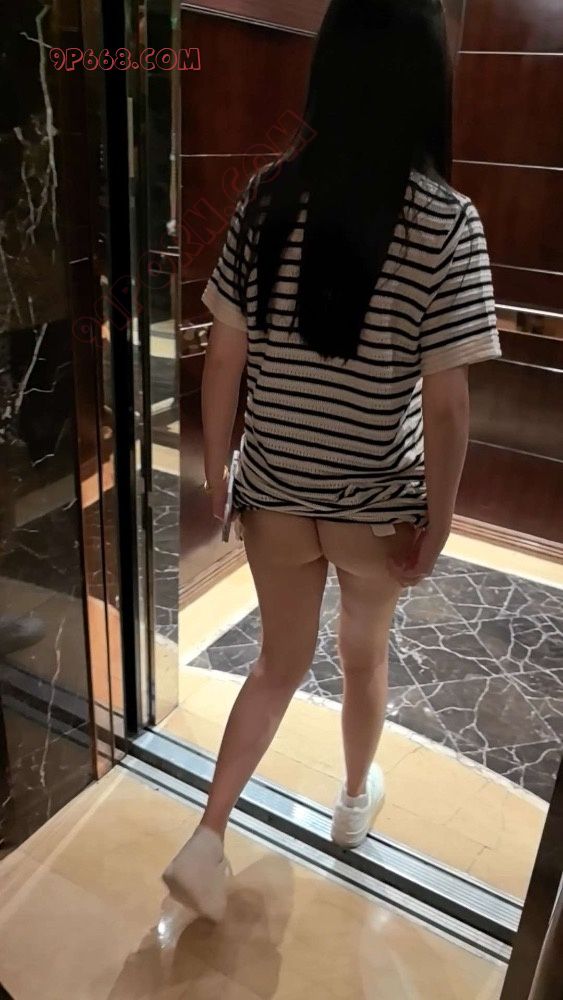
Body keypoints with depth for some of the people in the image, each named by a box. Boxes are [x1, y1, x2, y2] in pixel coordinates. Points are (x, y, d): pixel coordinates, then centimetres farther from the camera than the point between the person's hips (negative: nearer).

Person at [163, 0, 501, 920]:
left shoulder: (269, 195, -6)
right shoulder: (448, 222, -15)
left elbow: (224, 354, -3)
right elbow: (446, 404, -16)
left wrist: (214, 466, 9)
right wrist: (438, 520, -3)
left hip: (272, 490, 2)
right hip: (377, 501, -2)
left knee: (281, 662, 22)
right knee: (364, 652, 24)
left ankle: (205, 840, 22)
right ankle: (356, 798, 49)